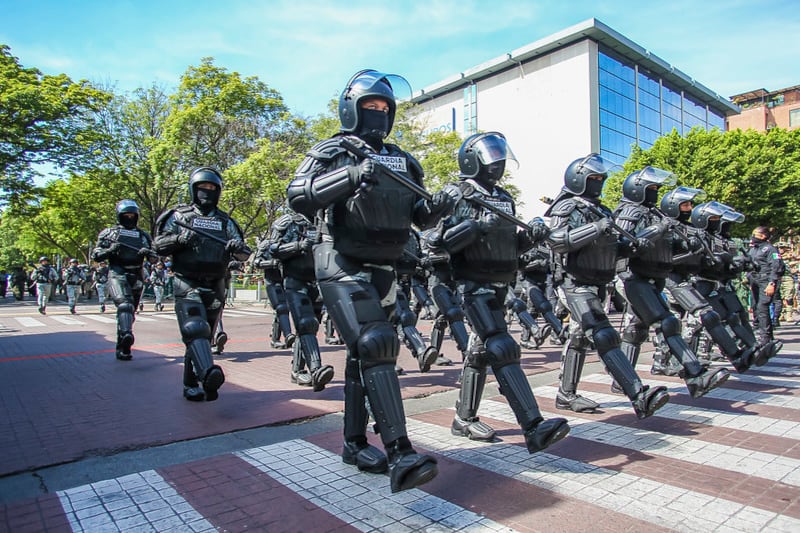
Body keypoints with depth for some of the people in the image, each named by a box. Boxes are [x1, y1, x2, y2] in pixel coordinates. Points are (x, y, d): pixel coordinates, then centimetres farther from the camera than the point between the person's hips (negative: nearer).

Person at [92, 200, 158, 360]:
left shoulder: (143, 235, 21)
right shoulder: (109, 233, 13)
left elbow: (155, 255, 16)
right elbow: (96, 255, 8)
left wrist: (148, 252, -7)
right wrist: (109, 250, -13)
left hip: (136, 277, 4)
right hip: (117, 274, -4)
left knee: (130, 312, 7)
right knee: (124, 304, -29)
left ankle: (122, 348, 16)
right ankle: (126, 334, -49)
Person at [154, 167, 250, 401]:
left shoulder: (226, 221, 15)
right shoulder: (179, 215, 10)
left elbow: (244, 253, 8)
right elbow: (159, 244, 5)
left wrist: (238, 247, -16)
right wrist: (179, 239, -15)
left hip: (215, 286, 4)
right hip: (187, 283, -3)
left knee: (205, 335, 7)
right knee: (195, 329, -23)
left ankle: (191, 384, 18)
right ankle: (209, 373, -41)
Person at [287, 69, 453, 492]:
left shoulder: (402, 161, 16)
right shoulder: (332, 152, -1)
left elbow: (417, 215, 17)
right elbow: (298, 196, -16)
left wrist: (434, 208, -7)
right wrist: (350, 175, -28)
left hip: (383, 270, 7)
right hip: (343, 266, -7)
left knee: (363, 353, 12)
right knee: (375, 346, -20)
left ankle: (355, 442, 25)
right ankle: (400, 454, -21)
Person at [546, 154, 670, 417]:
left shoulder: (600, 210, 19)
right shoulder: (567, 208, -7)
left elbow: (610, 248, 22)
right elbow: (556, 240, -25)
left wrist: (628, 244, 1)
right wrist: (594, 229, -30)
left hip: (596, 284, 10)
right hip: (576, 284, -10)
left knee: (579, 337, 13)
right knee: (605, 338, -17)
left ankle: (566, 394, 22)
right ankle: (640, 397, -22)